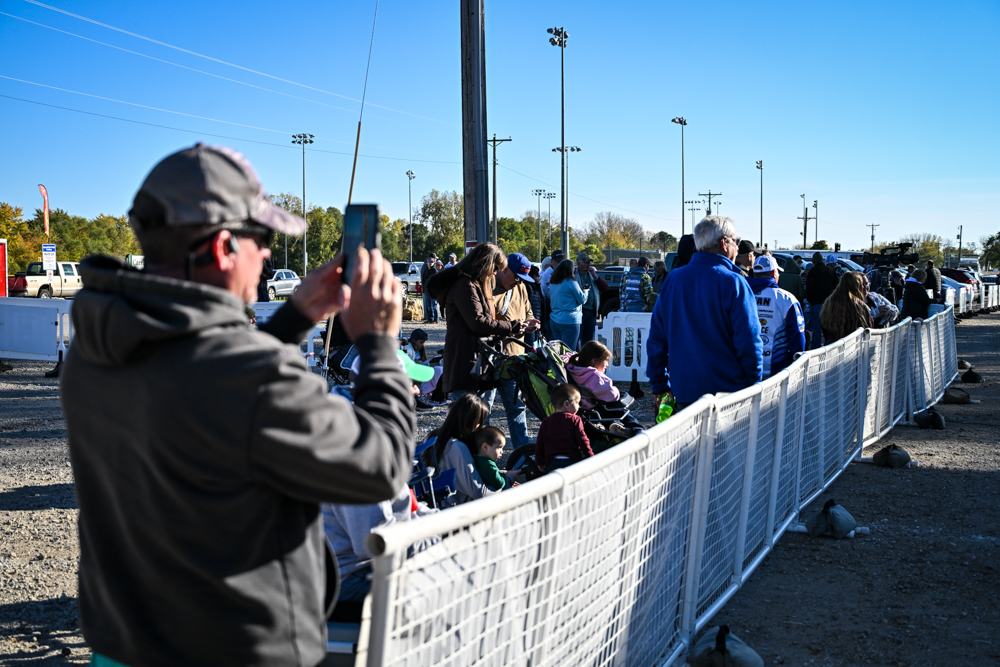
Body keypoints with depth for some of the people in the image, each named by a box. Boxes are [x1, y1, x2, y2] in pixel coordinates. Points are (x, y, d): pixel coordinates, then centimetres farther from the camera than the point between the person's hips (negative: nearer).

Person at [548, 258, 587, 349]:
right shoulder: (570, 282, -11)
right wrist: (585, 291, 16)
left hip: (554, 321, 7)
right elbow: (582, 300, -6)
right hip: (570, 321, -7)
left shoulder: (552, 283, 9)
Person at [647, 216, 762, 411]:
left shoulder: (672, 279, 5)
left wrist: (660, 386, 14)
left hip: (683, 394, 5)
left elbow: (656, 339, 7)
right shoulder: (733, 283, -10)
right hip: (727, 392, -4)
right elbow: (749, 342, -13)